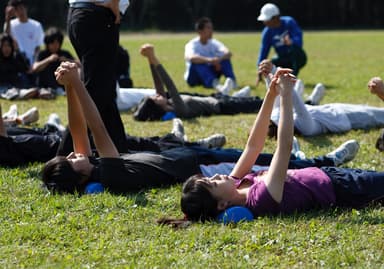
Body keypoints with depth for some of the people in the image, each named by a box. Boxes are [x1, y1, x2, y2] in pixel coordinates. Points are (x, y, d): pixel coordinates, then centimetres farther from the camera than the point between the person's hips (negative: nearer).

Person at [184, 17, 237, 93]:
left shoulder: (214, 43, -1)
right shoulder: (192, 44, -14)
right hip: (194, 78, -4)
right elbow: (191, 57, -39)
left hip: (211, 73, 4)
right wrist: (209, 60, -54)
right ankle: (216, 85, -58)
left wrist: (219, 59, -41)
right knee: (197, 62, -35)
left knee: (225, 57, -16)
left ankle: (232, 82, -39)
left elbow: (229, 53, -18)